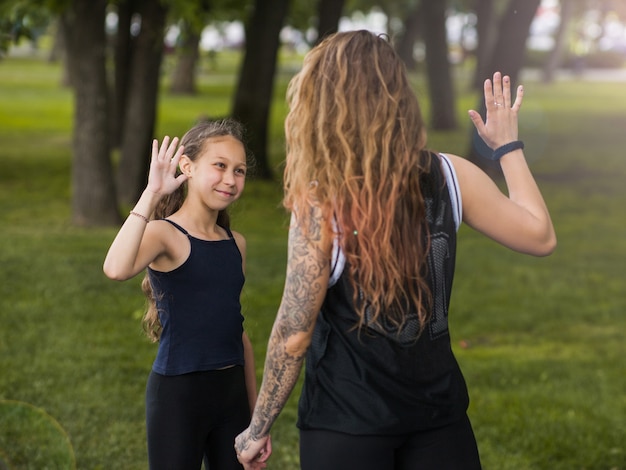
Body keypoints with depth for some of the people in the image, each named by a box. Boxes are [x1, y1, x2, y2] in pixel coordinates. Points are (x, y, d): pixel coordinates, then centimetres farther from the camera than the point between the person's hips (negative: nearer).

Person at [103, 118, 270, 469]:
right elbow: (117, 269, -33)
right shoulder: (165, 234, -10)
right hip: (177, 392, -6)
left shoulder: (237, 244, 10)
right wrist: (151, 193, -28)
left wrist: (256, 413, 18)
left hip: (231, 393, 6)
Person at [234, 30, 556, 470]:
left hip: (347, 420, -3)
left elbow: (293, 335, -13)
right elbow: (540, 236, 7)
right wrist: (508, 144, 17)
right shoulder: (451, 177, -6)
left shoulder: (320, 204, -16)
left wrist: (258, 429, -1)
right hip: (438, 409, 3)